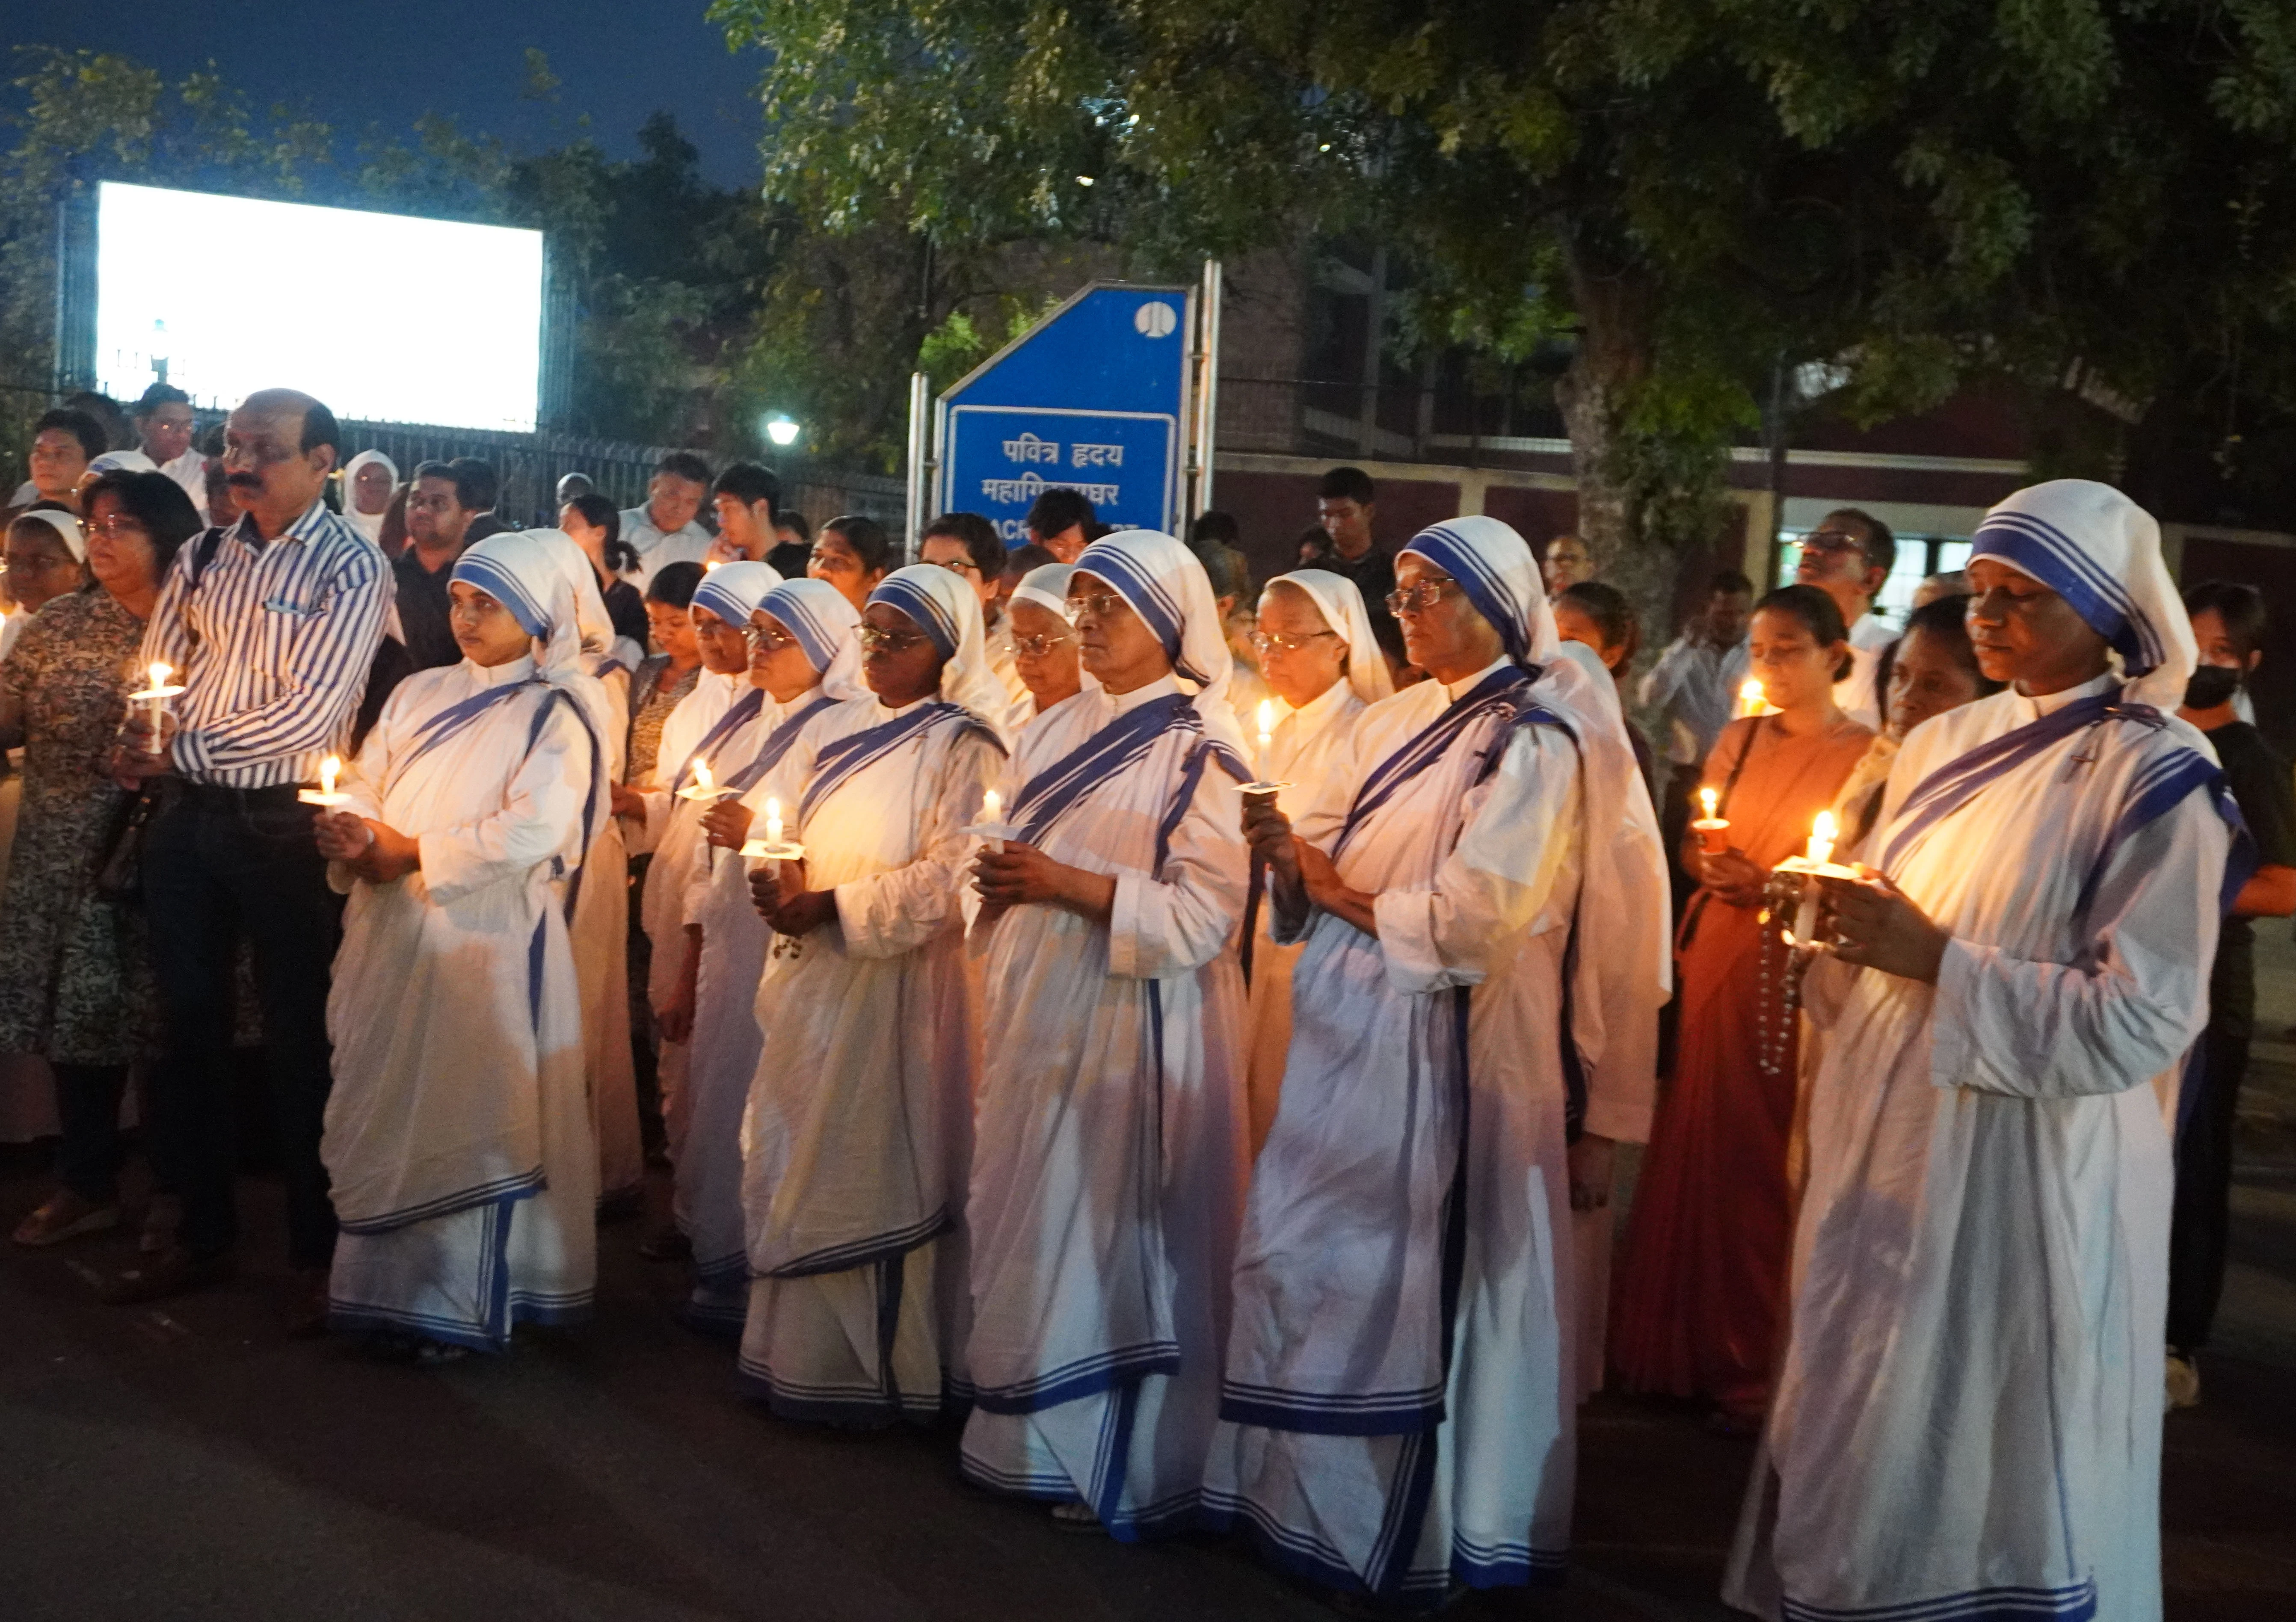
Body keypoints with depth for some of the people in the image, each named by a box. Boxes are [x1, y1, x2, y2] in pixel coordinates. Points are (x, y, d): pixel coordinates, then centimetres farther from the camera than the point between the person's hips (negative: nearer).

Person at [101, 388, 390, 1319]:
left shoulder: (352, 567, -7)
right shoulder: (202, 559, 11)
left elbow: (311, 712, -15)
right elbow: (153, 677, 11)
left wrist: (180, 752, -14)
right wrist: (143, 740, -11)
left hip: (284, 823, -5)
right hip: (188, 820, 6)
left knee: (300, 1043, 3)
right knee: (189, 1030, 12)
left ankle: (317, 1255, 15)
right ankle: (203, 1235, 27)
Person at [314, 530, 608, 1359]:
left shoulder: (557, 714, -4)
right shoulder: (421, 694, 15)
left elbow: (532, 831, -16)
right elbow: (364, 784, 11)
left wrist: (411, 852, -11)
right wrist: (350, 830, -12)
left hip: (485, 939, -6)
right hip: (391, 935, 6)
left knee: (471, 1114, -1)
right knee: (383, 1107, 11)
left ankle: (458, 1299, 10)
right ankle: (385, 1281, 24)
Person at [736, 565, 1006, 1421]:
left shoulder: (962, 747, -8)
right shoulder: (835, 731, 14)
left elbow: (949, 880, -16)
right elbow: (788, 831, 17)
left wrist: (831, 907, -16)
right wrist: (777, 880, -5)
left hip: (893, 985, -7)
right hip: (809, 977, 7)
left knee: (869, 1169, -2)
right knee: (795, 1164, 11)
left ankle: (871, 1366, 11)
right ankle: (798, 1349, 24)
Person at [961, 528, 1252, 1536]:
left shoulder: (1199, 748, -8)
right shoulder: (1056, 733, 14)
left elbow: (1203, 916, -16)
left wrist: (1066, 884, -20)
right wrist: (998, 883, -2)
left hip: (1135, 1025, -7)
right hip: (1037, 1017, 7)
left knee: (1117, 1231, -1)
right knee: (1030, 1222, 10)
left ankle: (1124, 1463, 12)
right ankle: (1031, 1440, 24)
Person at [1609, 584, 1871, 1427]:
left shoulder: (1866, 758, -6)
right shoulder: (1738, 740, 10)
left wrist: (1771, 888, -18)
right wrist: (1712, 867, -5)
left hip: (1796, 969, -5)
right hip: (1715, 955, 5)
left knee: (1763, 1157, 0)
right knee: (1693, 1142, 9)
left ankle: (1754, 1362, 15)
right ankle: (1679, 1345, 22)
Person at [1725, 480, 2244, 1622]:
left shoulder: (2156, 777, -11)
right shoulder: (1944, 746, 9)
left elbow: (2144, 1018, -17)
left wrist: (1938, 961, -22)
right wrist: (1843, 925, -6)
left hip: (2022, 1173, -6)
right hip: (1887, 1144, 7)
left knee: (1984, 1454, 4)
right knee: (1863, 1438, 16)